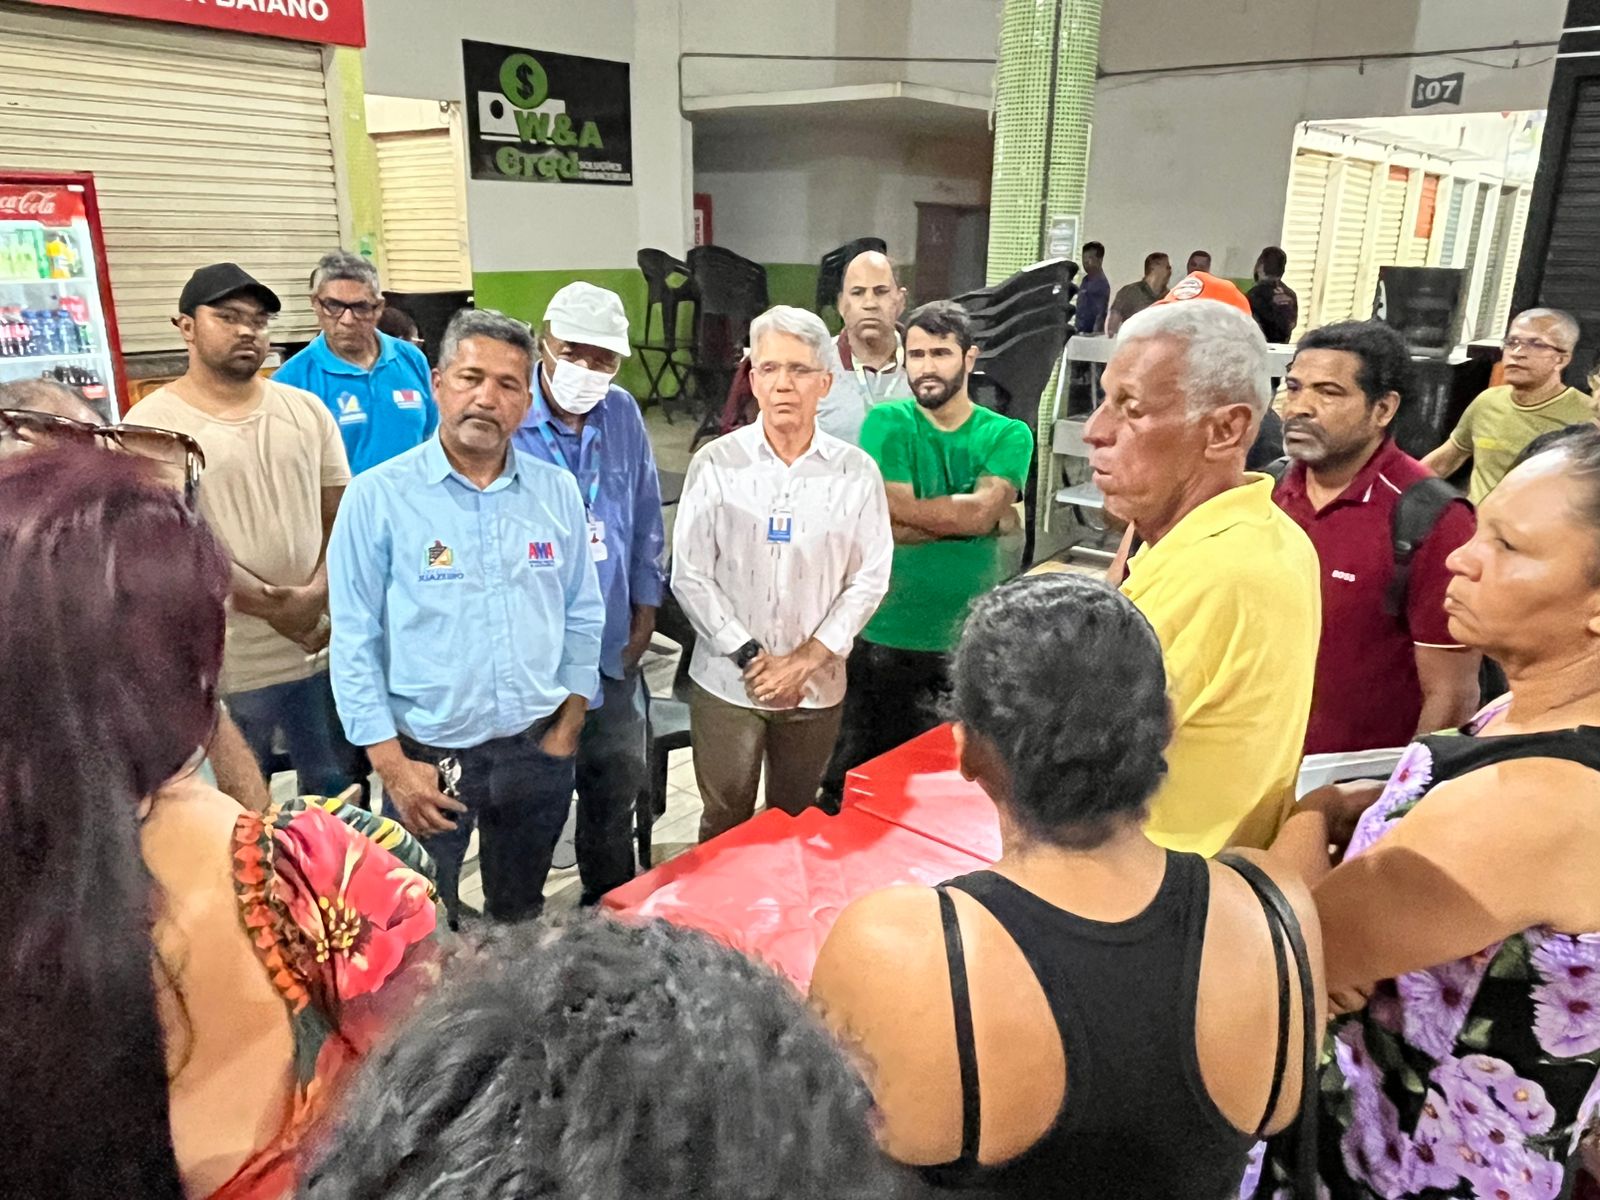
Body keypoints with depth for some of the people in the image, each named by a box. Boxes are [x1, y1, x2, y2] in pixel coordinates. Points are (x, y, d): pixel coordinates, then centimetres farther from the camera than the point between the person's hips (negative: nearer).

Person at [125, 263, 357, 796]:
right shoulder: (153, 424, -5)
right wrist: (275, 607, -13)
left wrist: (317, 596, -10)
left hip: (325, 647, 4)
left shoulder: (306, 409, 7)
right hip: (226, 664, -3)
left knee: (339, 797, 17)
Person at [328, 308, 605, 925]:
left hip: (537, 751, 3)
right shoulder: (378, 496, -9)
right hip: (428, 757, -3)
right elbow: (354, 644, -8)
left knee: (523, 921, 22)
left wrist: (566, 727, 3)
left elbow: (583, 618, 7)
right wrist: (392, 765, -11)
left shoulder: (557, 491, 1)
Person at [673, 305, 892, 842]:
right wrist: (750, 657, -11)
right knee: (724, 827, 11)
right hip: (727, 682, -1)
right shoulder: (716, 464, -6)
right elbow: (690, 575, -6)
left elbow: (868, 581, -2)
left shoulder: (857, 472, -3)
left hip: (816, 686, 1)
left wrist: (805, 661, -9)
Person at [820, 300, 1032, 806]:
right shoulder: (887, 422, -3)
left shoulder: (1009, 435, 1)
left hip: (969, 642, 1)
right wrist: (992, 517, -12)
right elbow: (890, 529, -14)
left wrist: (901, 507, -13)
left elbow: (982, 510, -16)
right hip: (885, 637, -1)